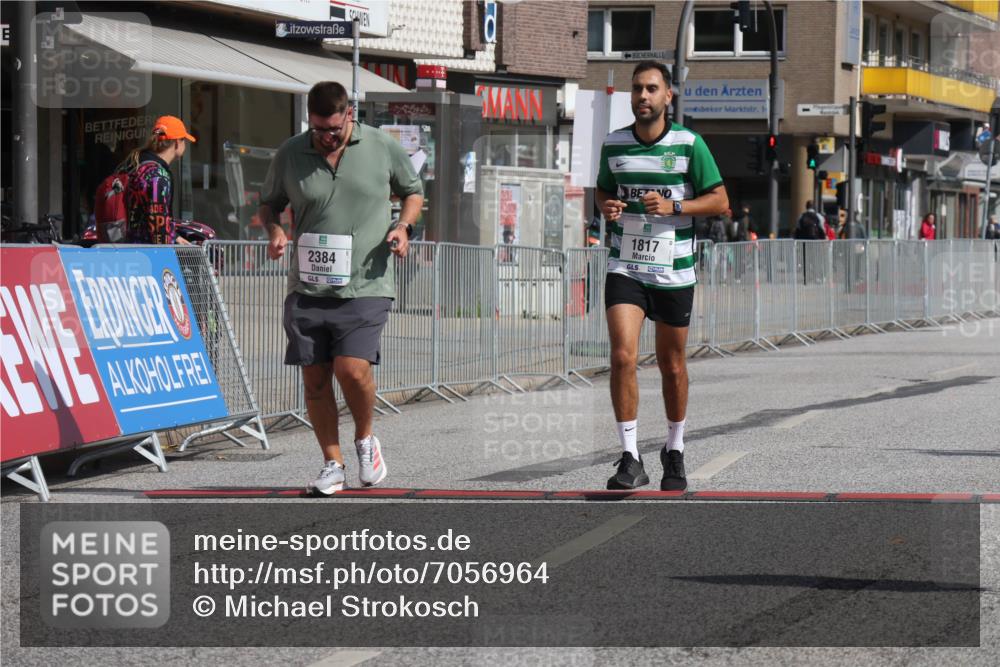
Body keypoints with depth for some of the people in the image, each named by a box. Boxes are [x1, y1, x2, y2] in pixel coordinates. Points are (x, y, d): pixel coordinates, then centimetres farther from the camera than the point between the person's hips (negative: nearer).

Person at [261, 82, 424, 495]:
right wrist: (273, 229, -3)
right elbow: (269, 202, 18)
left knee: (352, 368, -17)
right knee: (314, 379, 2)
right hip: (308, 287, 3)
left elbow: (413, 192, 16)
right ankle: (333, 465, 17)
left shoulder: (384, 148, 1)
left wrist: (403, 225, -3)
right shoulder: (289, 155, 4)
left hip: (366, 286, -3)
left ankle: (365, 439, 12)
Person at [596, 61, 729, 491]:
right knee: (623, 356, -15)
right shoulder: (614, 144, 4)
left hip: (674, 271, -1)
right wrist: (606, 207, -3)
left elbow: (720, 200, -2)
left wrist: (674, 206, -17)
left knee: (671, 365, 9)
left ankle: (674, 452, 30)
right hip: (625, 267, 1)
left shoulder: (689, 144, -5)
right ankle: (630, 459, -12)